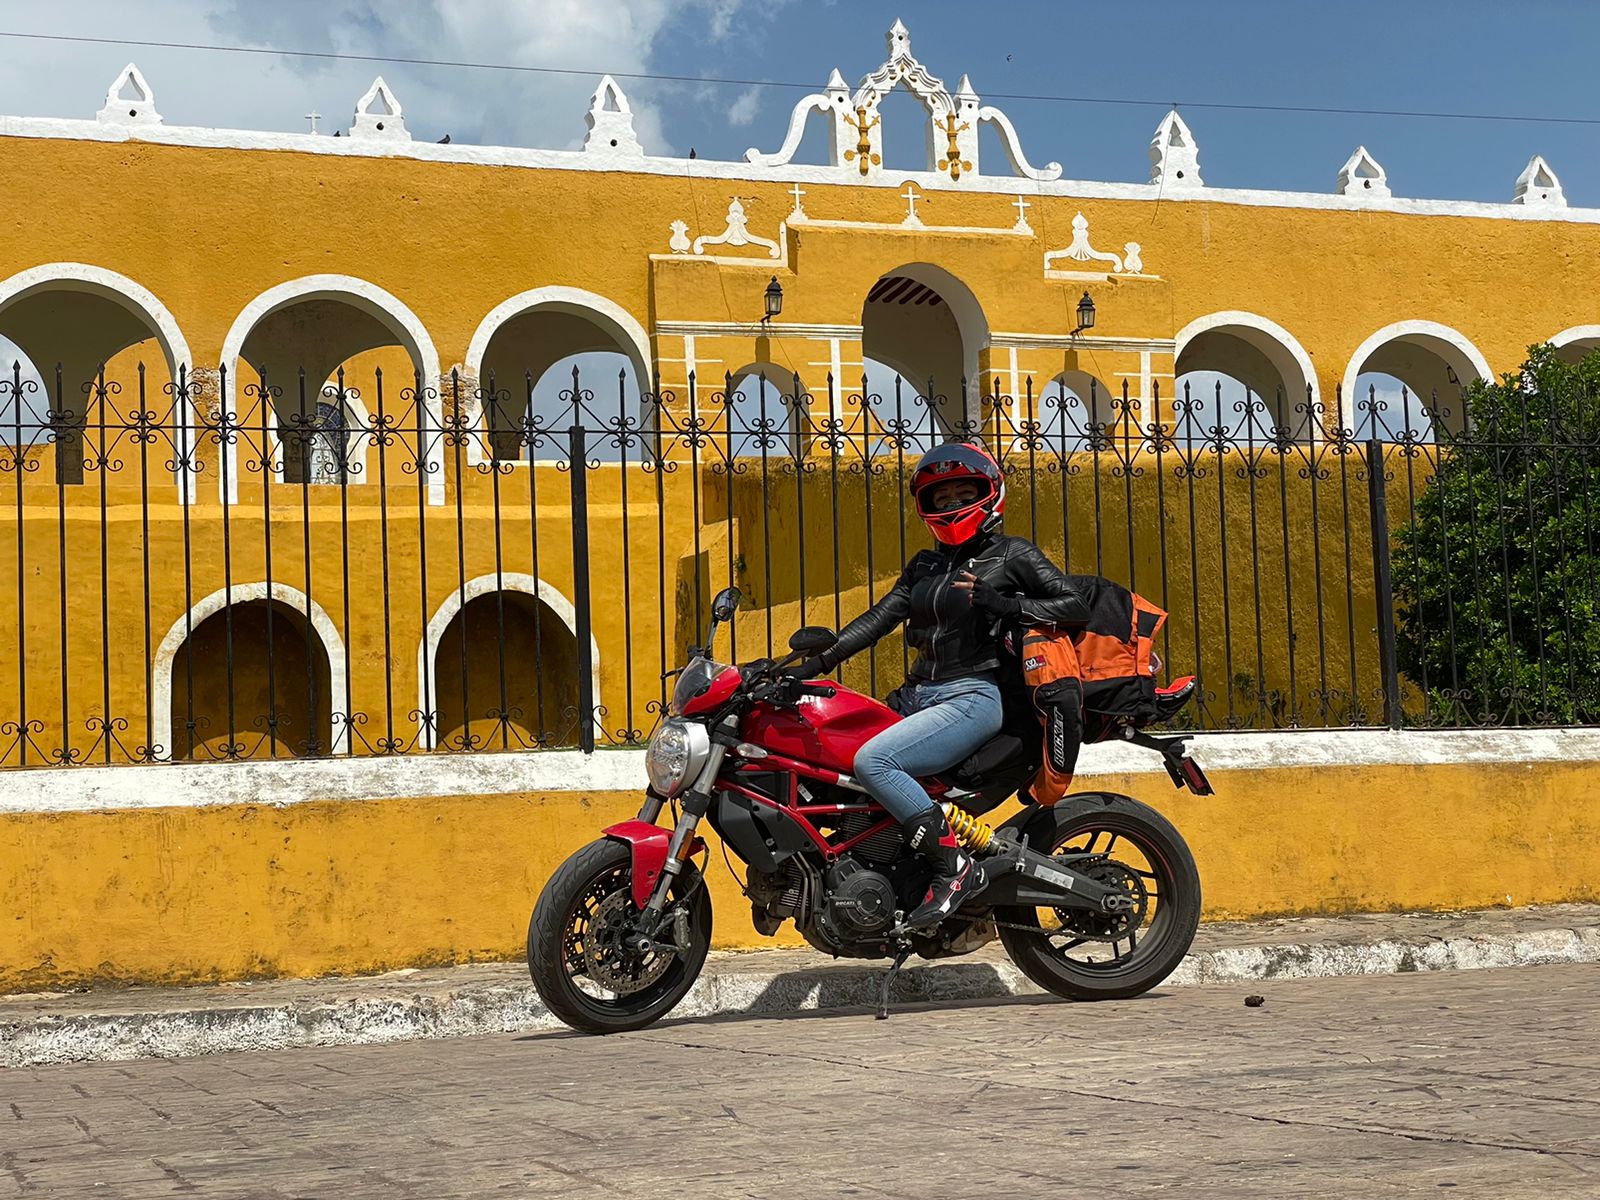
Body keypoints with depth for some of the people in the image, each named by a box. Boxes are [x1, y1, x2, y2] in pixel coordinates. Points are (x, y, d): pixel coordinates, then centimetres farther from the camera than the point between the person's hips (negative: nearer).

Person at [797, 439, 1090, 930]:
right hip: (917, 696, 8)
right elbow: (879, 617, 13)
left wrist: (1006, 604, -18)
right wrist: (817, 663, 0)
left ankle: (955, 867, -24)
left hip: (973, 697, -8)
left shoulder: (1011, 554, 3)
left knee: (872, 760, -29)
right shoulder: (925, 565, 22)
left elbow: (1078, 604, -5)